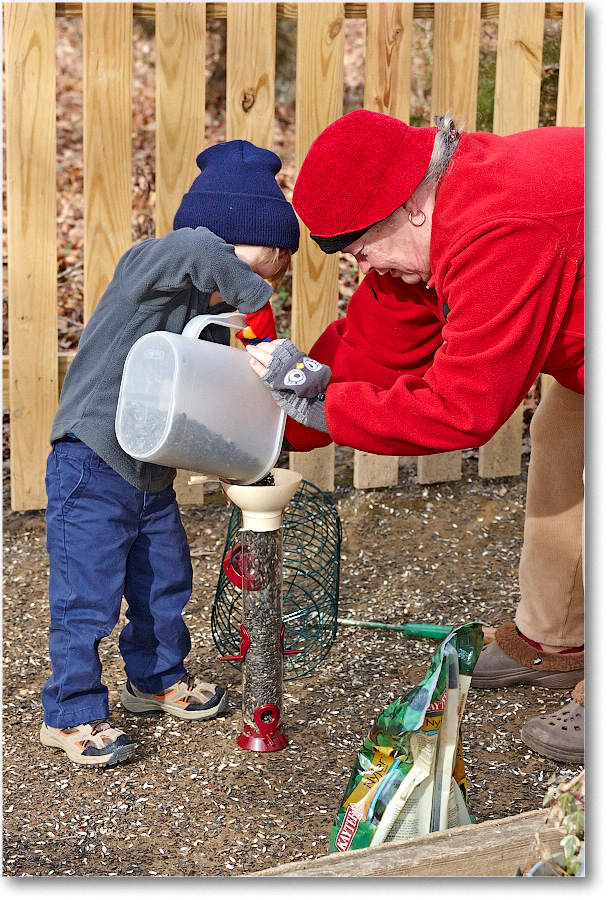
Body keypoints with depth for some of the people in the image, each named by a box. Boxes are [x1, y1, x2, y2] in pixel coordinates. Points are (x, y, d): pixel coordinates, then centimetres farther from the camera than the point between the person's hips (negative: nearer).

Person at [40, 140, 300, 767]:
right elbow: (194, 248, -41)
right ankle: (71, 714, 15)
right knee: (85, 599, 0)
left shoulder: (218, 312, 8)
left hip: (153, 476, 9)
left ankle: (156, 678, 43)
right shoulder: (147, 270, -18)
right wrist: (253, 296, -33)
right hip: (91, 472, -9)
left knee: (165, 585, 21)